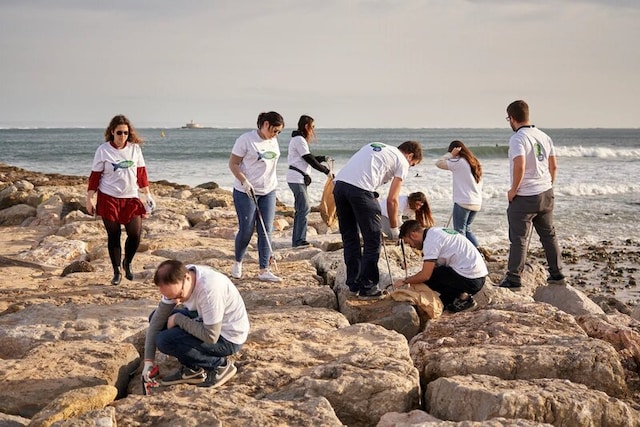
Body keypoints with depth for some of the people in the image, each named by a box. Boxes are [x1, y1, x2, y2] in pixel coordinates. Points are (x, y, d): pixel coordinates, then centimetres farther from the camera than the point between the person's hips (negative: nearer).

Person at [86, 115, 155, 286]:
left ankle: (127, 263, 21)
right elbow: (95, 175, 0)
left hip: (131, 198, 2)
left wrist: (147, 194, 9)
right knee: (113, 236, 4)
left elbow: (141, 172, 9)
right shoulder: (103, 150, -5)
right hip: (109, 199, -2)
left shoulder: (134, 148, 2)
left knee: (135, 234, -7)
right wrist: (89, 198, -2)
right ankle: (116, 272, 18)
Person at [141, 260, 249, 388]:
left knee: (165, 341, -20)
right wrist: (148, 360, -7)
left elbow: (211, 337, -30)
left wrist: (178, 319, -20)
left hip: (228, 336, -8)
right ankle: (192, 369, 7)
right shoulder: (176, 282, -11)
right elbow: (159, 317, -4)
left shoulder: (209, 289, -35)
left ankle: (219, 364, -4)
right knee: (155, 317, 6)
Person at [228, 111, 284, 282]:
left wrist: (272, 183, 16)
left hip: (268, 192, 6)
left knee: (266, 231, 0)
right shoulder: (246, 139, -12)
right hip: (245, 192, -6)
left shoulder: (273, 141, 7)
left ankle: (264, 271, 1)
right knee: (246, 230, 0)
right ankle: (238, 263, 25)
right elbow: (233, 164, -11)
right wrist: (244, 181, -22)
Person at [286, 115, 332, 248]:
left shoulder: (300, 139, 19)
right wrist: (326, 171, -8)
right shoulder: (299, 139, -12)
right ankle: (299, 240, -10)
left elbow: (309, 158, 20)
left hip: (299, 179, 10)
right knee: (304, 208, -11)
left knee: (300, 209, 10)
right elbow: (309, 159, -14)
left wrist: (324, 158, 9)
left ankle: (296, 241, 13)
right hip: (297, 178, -10)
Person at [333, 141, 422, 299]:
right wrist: (394, 228, 17)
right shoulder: (402, 163, 11)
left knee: (349, 238, 17)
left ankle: (353, 285, 23)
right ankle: (367, 288, 8)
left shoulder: (376, 146, 31)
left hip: (339, 183, 7)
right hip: (359, 189, -7)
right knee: (373, 240, 5)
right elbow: (392, 200, 7)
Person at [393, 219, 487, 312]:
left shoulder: (431, 240, -12)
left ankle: (461, 298, -1)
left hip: (469, 279, -10)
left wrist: (405, 281, 1)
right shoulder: (437, 232, 16)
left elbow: (425, 275, -15)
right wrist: (411, 280, 24)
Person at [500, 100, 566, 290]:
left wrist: (513, 190, -16)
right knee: (549, 235, 17)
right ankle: (557, 274, 24)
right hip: (546, 194, 7)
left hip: (524, 197, -7)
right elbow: (554, 166, 12)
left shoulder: (517, 139, -16)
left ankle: (514, 280, 2)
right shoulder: (544, 137, 8)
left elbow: (520, 166, -27)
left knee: (519, 239, -1)